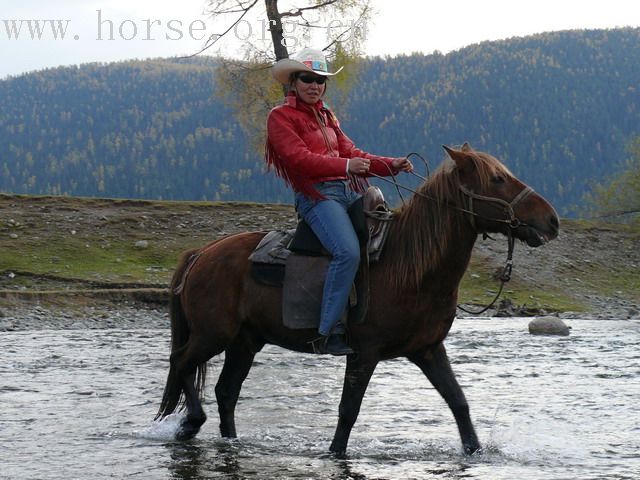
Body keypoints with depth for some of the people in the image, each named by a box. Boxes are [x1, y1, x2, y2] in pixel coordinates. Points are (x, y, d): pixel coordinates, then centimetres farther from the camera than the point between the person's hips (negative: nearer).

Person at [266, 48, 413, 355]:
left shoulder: (326, 116, 24)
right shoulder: (281, 117, 1)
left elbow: (351, 153, 20)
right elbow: (299, 158, -13)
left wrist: (391, 165, 4)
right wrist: (345, 166, -24)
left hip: (349, 191, 9)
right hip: (316, 194, -8)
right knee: (348, 252, -28)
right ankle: (330, 331, -27)